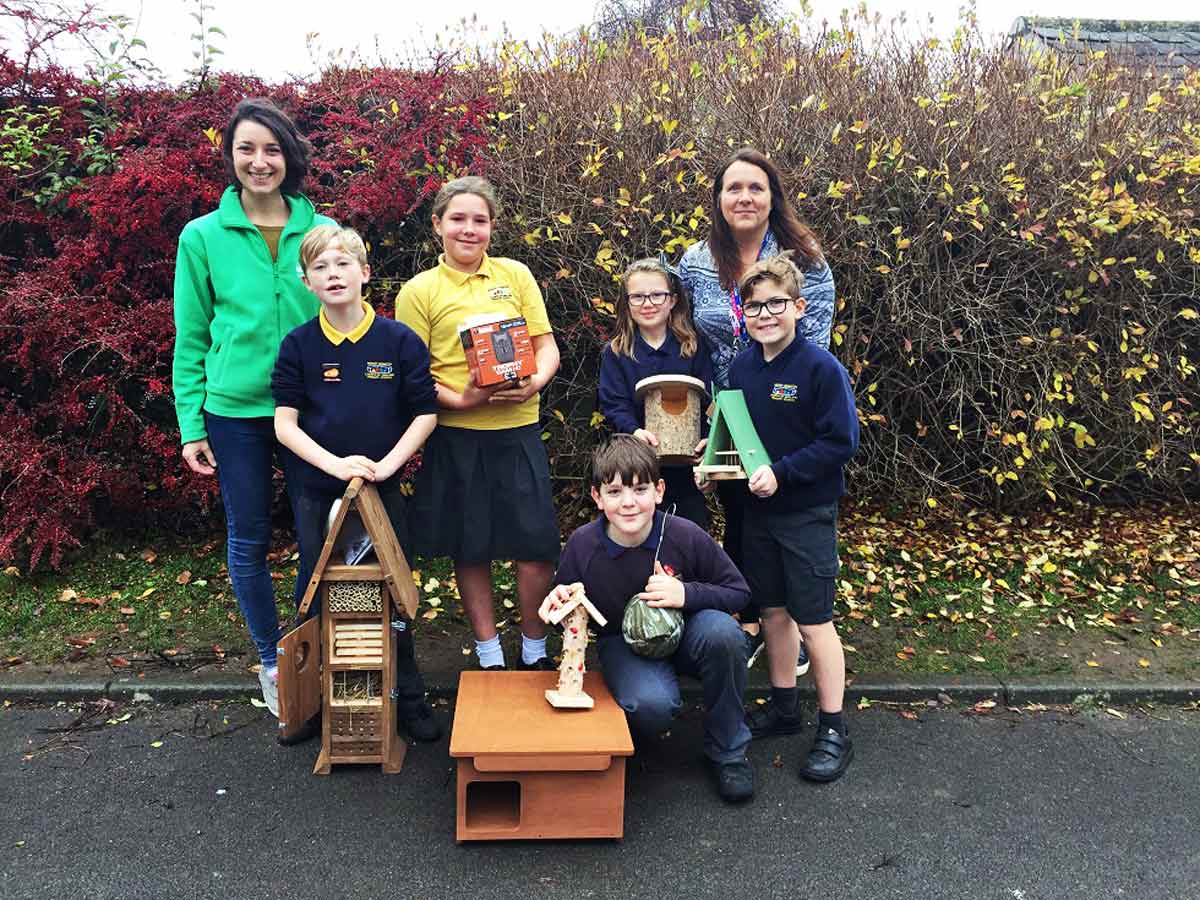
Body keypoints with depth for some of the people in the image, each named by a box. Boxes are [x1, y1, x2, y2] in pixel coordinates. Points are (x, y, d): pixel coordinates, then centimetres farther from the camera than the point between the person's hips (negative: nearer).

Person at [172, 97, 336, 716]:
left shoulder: (323, 233, 1)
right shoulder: (203, 237, -2)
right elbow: (191, 338, 2)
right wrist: (191, 426, -2)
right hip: (235, 413, -1)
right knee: (249, 541, 9)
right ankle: (271, 662, 28)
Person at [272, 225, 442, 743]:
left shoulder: (399, 340, -6)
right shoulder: (299, 345, -3)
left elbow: (425, 414, -4)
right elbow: (285, 424, -5)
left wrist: (386, 464, -15)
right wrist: (336, 464, -17)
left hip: (383, 489, -1)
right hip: (318, 491, 1)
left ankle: (408, 697, 25)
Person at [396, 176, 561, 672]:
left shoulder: (516, 275, 8)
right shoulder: (418, 291, 2)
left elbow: (547, 347, 7)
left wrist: (535, 382, -14)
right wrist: (459, 399, -18)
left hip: (518, 429, 1)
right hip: (455, 435, -1)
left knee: (537, 544, 1)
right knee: (471, 548, 9)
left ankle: (534, 650, 23)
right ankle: (489, 654, 26)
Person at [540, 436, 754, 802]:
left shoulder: (686, 536, -20)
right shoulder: (582, 545, -17)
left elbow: (738, 592, -10)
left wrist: (687, 593, -27)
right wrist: (560, 602, -24)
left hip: (684, 635, 1)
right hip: (624, 644, -1)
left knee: (721, 630, -35)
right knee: (650, 705, -35)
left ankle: (728, 751, -11)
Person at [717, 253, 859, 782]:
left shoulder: (821, 368, -15)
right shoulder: (741, 367, 4)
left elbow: (840, 441, -17)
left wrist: (781, 472, -23)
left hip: (807, 513, -6)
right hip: (757, 509, 6)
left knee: (813, 620, -1)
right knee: (772, 611, 15)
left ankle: (833, 731, 12)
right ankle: (783, 707, 32)